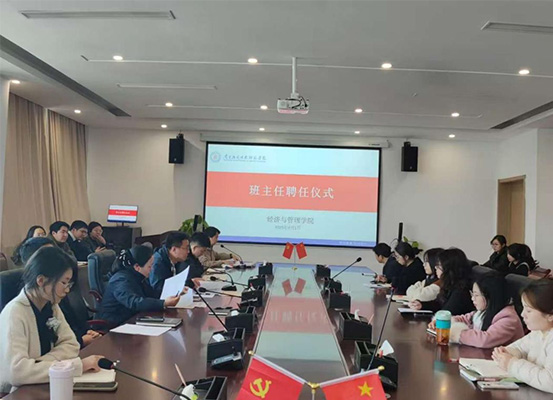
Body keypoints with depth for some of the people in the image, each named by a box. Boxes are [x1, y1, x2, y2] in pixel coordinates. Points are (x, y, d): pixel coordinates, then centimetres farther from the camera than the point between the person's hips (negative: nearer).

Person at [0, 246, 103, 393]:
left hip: (43, 386, 6)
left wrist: (38, 365, -18)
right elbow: (16, 370, -29)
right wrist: (77, 365, -29)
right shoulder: (14, 314, -20)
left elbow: (70, 345, -1)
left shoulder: (51, 306, 2)